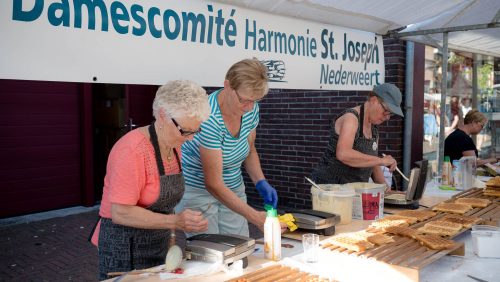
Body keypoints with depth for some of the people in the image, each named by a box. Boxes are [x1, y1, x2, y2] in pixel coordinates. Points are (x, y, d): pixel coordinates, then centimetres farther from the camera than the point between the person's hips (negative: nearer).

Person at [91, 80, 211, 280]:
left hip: (158, 246, 7)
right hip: (125, 248, -7)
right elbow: (121, 213, -23)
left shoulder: (174, 146, 3)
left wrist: (183, 221, 2)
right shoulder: (133, 150, -22)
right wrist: (174, 221, -28)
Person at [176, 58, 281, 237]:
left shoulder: (251, 109, -7)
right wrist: (256, 217, -31)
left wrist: (261, 182, -7)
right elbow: (213, 184, -27)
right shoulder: (209, 119, -28)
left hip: (233, 190, 6)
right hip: (197, 191, -6)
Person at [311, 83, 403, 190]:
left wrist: (384, 186, 1)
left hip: (355, 188, 8)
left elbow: (371, 162, 16)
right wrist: (381, 160, -27)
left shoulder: (373, 127, 10)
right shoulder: (351, 118, -15)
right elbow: (343, 154, -32)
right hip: (332, 185, -8)